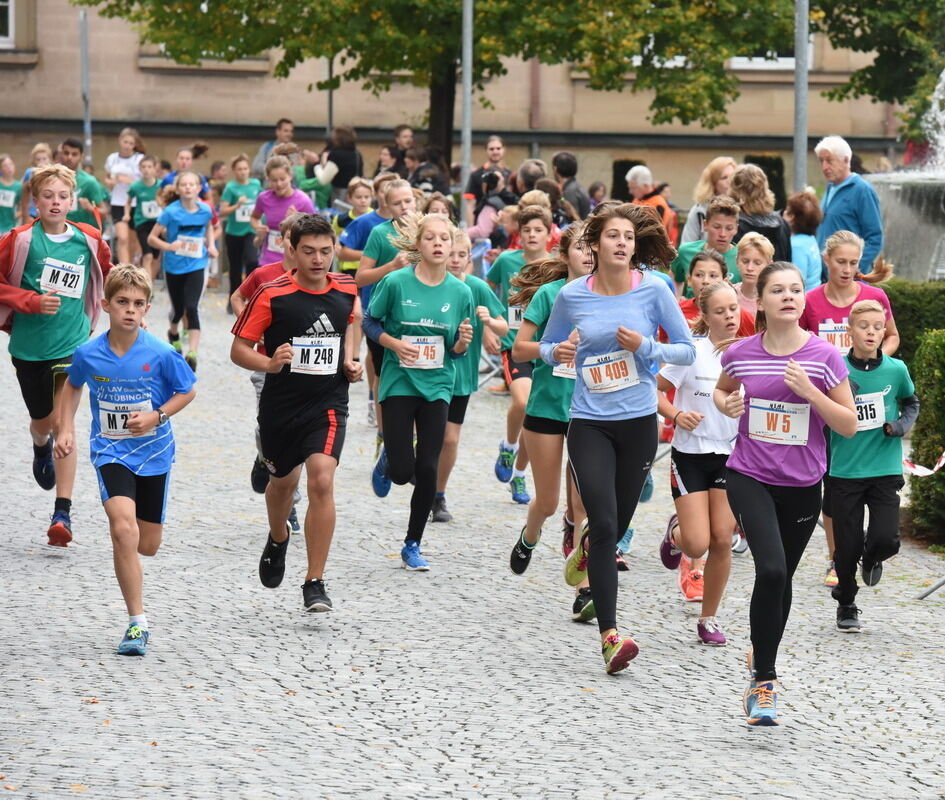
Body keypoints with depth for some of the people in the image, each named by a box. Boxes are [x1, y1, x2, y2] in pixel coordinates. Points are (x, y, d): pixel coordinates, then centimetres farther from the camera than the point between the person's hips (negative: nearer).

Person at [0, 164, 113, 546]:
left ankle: (63, 513, -12)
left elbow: (108, 275, 18)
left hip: (71, 343, -1)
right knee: (41, 421, 17)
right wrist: (33, 302, -17)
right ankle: (41, 449, 57)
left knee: (62, 421, -12)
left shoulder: (89, 240, -1)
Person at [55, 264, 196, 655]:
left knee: (147, 546, 9)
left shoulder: (161, 354, -14)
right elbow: (72, 386, 13)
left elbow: (187, 392, 1)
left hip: (153, 451, 1)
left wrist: (156, 417, -14)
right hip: (110, 452, -1)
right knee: (123, 528, -23)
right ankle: (138, 623, -17)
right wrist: (66, 429, 4)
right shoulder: (88, 354, -9)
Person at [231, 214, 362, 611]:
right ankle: (278, 540, 55)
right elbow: (239, 349, -10)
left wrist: (349, 358, 7)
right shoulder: (272, 295, -13)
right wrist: (269, 364, -29)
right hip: (280, 404, 0)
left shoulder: (346, 289, -2)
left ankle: (315, 583, -12)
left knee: (322, 481, -19)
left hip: (328, 404, 0)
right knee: (283, 480, 20)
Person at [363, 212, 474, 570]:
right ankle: (388, 459, 34)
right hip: (399, 382, -2)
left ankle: (413, 545, 14)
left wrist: (463, 341, -15)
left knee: (427, 470, -3)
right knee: (402, 471, -5)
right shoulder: (396, 282, -9)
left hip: (437, 386, 2)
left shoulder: (460, 292, 0)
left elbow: (457, 351, 7)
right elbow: (370, 322, 1)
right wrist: (395, 344, -15)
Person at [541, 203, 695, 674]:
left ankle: (585, 553, 51)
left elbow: (687, 351, 0)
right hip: (588, 423, -1)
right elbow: (546, 346, 12)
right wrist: (559, 352, -11)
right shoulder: (572, 296, -3)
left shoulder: (653, 290, -5)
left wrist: (645, 347, -17)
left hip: (639, 422, 1)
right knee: (605, 524, -14)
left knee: (617, 526, 12)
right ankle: (610, 636, -12)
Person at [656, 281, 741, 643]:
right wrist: (677, 415, -21)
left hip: (731, 455, 3)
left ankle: (709, 618, 13)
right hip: (690, 455, -3)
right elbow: (654, 390, -5)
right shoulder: (691, 351, -10)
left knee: (722, 539, -2)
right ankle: (675, 532, 29)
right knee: (697, 545, -9)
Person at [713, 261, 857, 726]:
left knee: (782, 579, 15)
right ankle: (764, 681, -14)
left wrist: (810, 392, -19)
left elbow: (848, 426, -5)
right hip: (750, 479, -1)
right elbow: (721, 391, 18)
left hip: (802, 486, 1)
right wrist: (726, 405, -5)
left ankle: (762, 661, 41)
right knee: (771, 570, -21)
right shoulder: (740, 353, -4)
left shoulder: (824, 357, -8)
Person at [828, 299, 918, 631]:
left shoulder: (896, 370, -2)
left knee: (885, 539, -12)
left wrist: (902, 425, -1)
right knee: (847, 546, 3)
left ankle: (872, 558, 25)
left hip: (885, 469, 1)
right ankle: (846, 604, 26)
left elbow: (911, 403, 17)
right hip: (845, 470, -1)